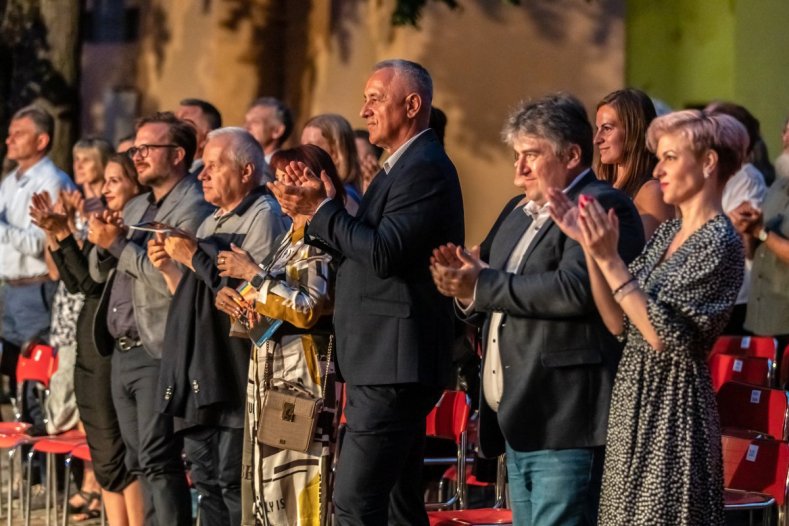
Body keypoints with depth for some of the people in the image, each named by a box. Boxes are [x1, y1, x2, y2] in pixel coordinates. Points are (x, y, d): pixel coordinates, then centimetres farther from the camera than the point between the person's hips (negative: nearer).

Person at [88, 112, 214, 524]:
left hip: (159, 353, -9)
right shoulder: (135, 208, 19)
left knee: (157, 459, -12)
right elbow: (99, 272, 20)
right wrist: (103, 242, -1)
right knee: (140, 463, 11)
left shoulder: (193, 210, -10)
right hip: (123, 351, 9)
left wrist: (119, 244, -16)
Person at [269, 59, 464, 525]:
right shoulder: (403, 167, 19)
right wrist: (315, 210, 2)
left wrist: (322, 210, -15)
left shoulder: (425, 168, -14)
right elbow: (362, 248, 17)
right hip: (386, 363, 11)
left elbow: (383, 253, -24)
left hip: (395, 362, -11)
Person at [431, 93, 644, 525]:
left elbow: (576, 290, -25)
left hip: (565, 426, -10)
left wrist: (483, 287, -17)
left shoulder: (602, 207, -10)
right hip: (519, 424, 10)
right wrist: (466, 286, 0)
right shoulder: (521, 216, 21)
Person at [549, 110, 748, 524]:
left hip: (672, 408, -8)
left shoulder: (719, 242, -14)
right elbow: (619, 323, 6)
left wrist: (610, 260, -21)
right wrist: (589, 246, -2)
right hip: (634, 402, 8)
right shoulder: (667, 233, 11)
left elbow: (664, 335, -21)